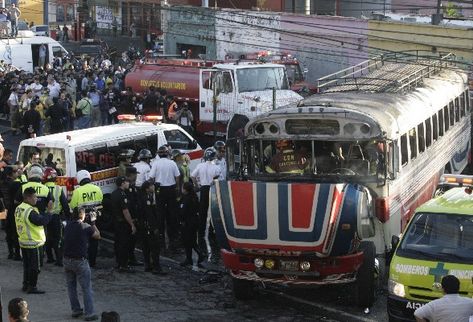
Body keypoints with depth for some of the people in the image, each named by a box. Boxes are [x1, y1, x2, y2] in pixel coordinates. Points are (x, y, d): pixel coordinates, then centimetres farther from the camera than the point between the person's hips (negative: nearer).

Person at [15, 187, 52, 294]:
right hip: (34, 243, -9)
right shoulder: (30, 211, -24)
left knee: (27, 265, 19)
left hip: (23, 242, 9)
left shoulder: (18, 209, 6)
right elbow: (42, 221, -26)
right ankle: (32, 287, 6)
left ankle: (26, 285, 27)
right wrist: (48, 211, -19)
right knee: (35, 266, 1)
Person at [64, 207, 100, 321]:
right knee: (87, 288, 1)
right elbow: (97, 235, 1)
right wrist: (93, 222, 12)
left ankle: (76, 310, 21)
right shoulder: (85, 227, -12)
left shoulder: (67, 226, 2)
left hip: (67, 260, 5)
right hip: (80, 261, -5)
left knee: (71, 286, 17)